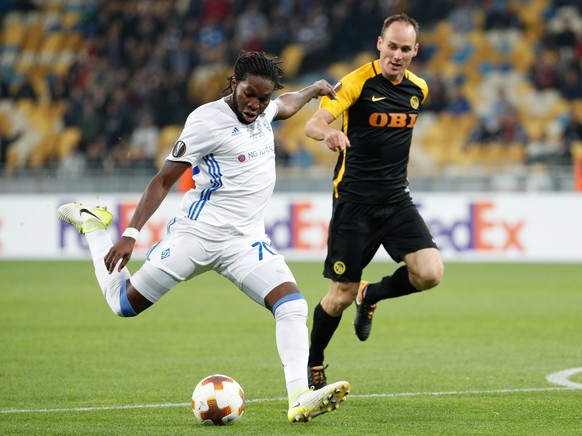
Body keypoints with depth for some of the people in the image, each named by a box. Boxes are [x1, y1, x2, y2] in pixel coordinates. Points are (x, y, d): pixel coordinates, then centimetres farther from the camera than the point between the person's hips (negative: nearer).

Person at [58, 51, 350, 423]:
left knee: (292, 303, -17)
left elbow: (286, 106, 36)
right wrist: (131, 234, -17)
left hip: (247, 240, 5)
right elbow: (165, 179, -13)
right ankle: (92, 226, 29)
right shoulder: (207, 119, -15)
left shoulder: (263, 110, 7)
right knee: (125, 305, 4)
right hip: (197, 234, -5)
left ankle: (299, 399, -23)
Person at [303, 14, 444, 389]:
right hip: (354, 200, -4)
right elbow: (313, 123, -24)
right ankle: (313, 365, 23)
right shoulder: (358, 81, -12)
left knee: (430, 273, -15)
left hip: (397, 199, 5)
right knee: (342, 295, -2)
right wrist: (329, 133, -46)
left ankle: (372, 295, 16)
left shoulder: (418, 89, 5)